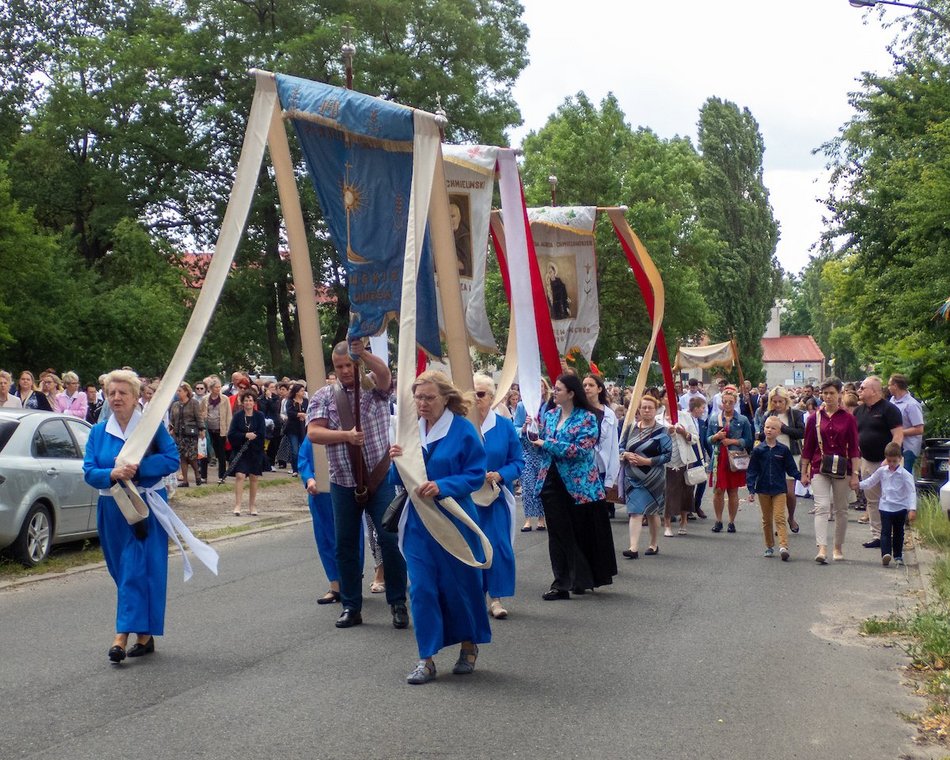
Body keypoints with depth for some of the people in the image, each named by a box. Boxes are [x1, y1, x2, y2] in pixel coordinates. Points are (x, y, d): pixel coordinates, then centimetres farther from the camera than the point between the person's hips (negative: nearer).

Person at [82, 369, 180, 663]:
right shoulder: (98, 432, 7)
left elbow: (172, 460, -9)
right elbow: (89, 471, -1)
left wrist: (138, 467, -21)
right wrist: (113, 474, -21)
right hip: (111, 509, 5)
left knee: (137, 569, -11)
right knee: (123, 571, 8)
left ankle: (123, 635, -14)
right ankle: (144, 636, 18)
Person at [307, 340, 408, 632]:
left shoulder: (375, 389, 1)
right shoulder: (324, 396, 5)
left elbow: (384, 373, -22)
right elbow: (313, 432, -6)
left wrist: (363, 353, -40)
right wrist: (345, 435, -20)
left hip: (380, 478, -2)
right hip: (343, 482, 2)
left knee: (390, 539, -5)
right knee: (346, 545, 8)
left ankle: (398, 604, 8)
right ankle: (351, 606, 19)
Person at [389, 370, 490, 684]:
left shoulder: (463, 430, -9)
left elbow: (476, 474, -12)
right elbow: (399, 480, 9)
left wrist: (442, 486, -25)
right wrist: (397, 460, -13)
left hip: (453, 520, -4)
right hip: (418, 520, 4)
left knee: (459, 584, 8)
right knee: (421, 587, 1)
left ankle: (469, 645, 30)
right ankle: (426, 659, 7)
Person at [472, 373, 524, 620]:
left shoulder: (504, 426, 1)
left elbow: (518, 461, 2)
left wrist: (499, 475, -15)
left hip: (497, 495, 0)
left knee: (498, 546, -4)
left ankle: (495, 597, 7)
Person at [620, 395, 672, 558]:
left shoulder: (661, 431, -5)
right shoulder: (632, 428, 7)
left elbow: (667, 454, -9)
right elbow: (621, 447, 12)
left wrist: (647, 461, -18)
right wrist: (626, 455, -10)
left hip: (652, 476, -3)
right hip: (632, 476, 3)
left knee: (651, 511, 7)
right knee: (634, 511, -3)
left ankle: (654, 544, 23)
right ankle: (634, 548, -7)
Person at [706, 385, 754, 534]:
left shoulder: (742, 420, 2)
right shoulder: (714, 418, 7)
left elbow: (748, 441, 2)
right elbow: (708, 439, 10)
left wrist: (734, 441, -11)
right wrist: (716, 437, -10)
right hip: (719, 458, 1)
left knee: (733, 491, 5)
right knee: (718, 490, -3)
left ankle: (732, 522, 14)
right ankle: (718, 521, 9)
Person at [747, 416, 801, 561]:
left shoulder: (784, 450, -2)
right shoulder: (758, 450, -1)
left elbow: (791, 469, 4)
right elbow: (752, 471, 1)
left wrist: (801, 477, -13)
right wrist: (751, 490, -3)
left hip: (779, 489, -2)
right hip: (763, 489, 2)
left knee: (780, 518, -11)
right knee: (767, 520, 11)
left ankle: (783, 546, -20)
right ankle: (769, 546, 22)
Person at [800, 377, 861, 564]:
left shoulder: (848, 419, 1)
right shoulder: (815, 418, 3)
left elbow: (854, 449, 1)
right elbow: (807, 448, 7)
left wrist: (855, 474, -4)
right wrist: (804, 473, 6)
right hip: (819, 468, 0)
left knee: (841, 509, 9)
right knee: (821, 507, -13)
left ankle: (838, 547, 23)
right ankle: (822, 549, -22)